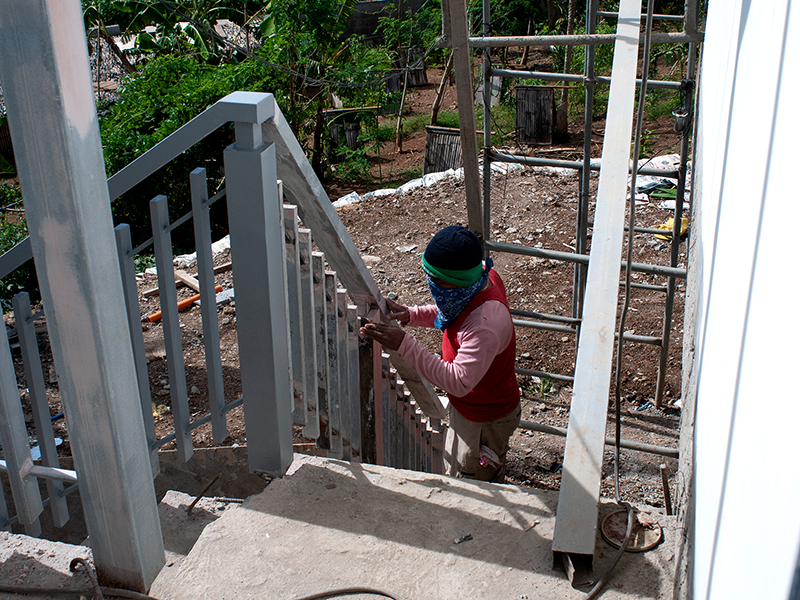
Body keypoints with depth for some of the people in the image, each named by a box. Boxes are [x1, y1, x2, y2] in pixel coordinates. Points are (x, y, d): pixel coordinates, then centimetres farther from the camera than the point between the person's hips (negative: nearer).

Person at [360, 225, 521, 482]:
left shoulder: (486, 323, -42)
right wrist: (411, 314, -12)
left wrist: (404, 345, -44)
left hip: (485, 420, -9)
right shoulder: (483, 276, -12)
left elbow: (459, 382, -43)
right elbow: (444, 313, 7)